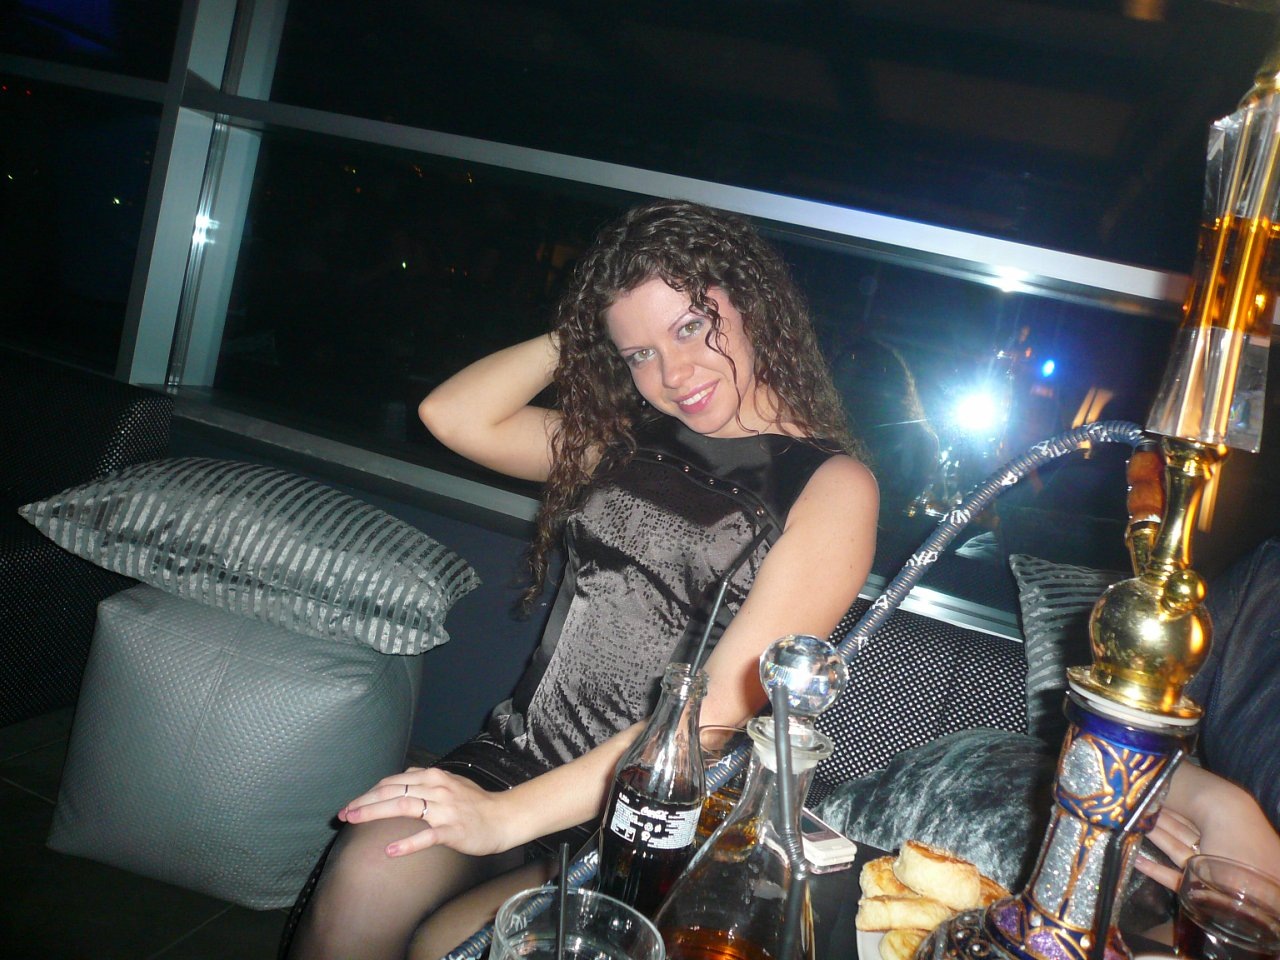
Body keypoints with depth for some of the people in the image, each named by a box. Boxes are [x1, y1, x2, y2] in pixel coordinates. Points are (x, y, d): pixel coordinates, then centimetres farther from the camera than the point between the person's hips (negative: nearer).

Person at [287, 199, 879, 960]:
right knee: (358, 892, -22)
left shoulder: (833, 486, -8)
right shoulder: (628, 439, 11)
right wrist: (576, 334, 4)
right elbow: (454, 417, 6)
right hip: (522, 748, 4)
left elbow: (723, 706, -17)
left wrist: (510, 814, -20)